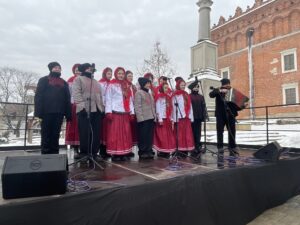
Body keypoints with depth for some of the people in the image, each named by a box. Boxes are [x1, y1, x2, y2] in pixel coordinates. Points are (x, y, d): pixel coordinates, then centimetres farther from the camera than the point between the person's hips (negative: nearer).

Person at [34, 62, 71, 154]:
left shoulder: (64, 83, 18)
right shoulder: (43, 80, 8)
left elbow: (67, 99, 12)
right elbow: (38, 97, -1)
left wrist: (68, 114, 3)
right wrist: (38, 112, -12)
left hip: (59, 112, 3)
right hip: (46, 112, -3)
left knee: (56, 134, 7)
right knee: (46, 134, 2)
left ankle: (55, 153, 13)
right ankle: (45, 154, 8)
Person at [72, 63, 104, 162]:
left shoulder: (96, 82, 27)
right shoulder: (78, 79, 7)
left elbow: (100, 96, 24)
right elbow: (76, 94, -7)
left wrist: (102, 108, 14)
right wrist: (82, 106, -18)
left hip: (96, 110, 6)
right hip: (84, 110, -6)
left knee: (96, 133, 5)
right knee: (85, 133, -5)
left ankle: (94, 153, 13)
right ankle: (84, 153, 6)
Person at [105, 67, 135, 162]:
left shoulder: (127, 85, 18)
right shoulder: (111, 85, 3)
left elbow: (130, 99, 16)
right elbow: (108, 99, -3)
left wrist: (132, 112, 9)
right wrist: (108, 112, -13)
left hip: (125, 113, 5)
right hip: (115, 112, -5)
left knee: (125, 134, 5)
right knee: (115, 134, -3)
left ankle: (123, 153, 14)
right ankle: (114, 154, 4)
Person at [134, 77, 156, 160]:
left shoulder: (149, 94, 21)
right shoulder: (139, 93, -3)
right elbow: (137, 106, -11)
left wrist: (154, 116, 13)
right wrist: (140, 117, -17)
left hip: (151, 118, 7)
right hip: (143, 118, -7)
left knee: (150, 136, 8)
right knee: (143, 136, -2)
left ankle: (149, 151, 16)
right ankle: (142, 152, 7)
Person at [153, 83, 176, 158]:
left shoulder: (168, 97, 17)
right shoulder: (159, 97, -2)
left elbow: (170, 109, 14)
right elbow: (158, 108, -9)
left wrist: (171, 118, 7)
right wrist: (160, 119, -15)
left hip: (168, 119, 7)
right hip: (162, 118, -7)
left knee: (169, 135, 6)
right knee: (162, 136, -5)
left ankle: (167, 151, 13)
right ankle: (161, 152, 2)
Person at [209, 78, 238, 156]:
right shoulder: (218, 91, 3)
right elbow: (211, 94, -17)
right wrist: (220, 91, -29)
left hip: (231, 114, 3)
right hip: (220, 114, -3)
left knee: (232, 132, 7)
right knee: (220, 131, 0)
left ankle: (232, 148, 17)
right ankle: (220, 148, 9)